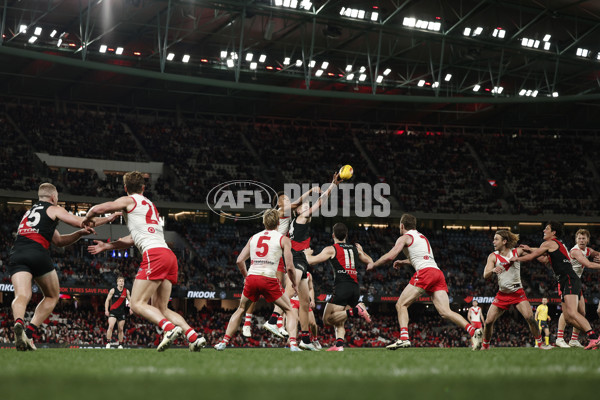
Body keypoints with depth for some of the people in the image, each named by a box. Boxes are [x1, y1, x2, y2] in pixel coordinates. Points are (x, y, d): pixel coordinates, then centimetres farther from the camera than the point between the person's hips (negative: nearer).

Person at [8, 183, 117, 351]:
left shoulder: (29, 211, 36)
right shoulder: (54, 209, 15)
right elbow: (82, 221, 14)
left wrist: (80, 233, 30)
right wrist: (108, 218, 25)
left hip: (16, 254, 5)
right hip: (38, 253, -5)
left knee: (22, 296, -13)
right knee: (52, 297, 13)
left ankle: (19, 322, -47)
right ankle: (29, 331, -7)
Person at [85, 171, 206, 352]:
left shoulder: (129, 200, 9)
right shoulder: (150, 205, 32)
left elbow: (97, 209, 0)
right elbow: (133, 239, 35)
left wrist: (87, 219, 23)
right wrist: (107, 246, 41)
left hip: (154, 255, -7)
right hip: (169, 256, 7)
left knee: (137, 304, -8)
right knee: (161, 308, 9)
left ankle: (169, 328, -31)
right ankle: (193, 336, -9)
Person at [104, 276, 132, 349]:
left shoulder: (126, 291, 5)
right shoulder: (113, 290, -2)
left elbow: (130, 300, 17)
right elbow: (107, 300, 2)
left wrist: (130, 308, 2)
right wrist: (106, 310, -5)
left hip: (122, 312, 3)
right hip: (113, 311, -3)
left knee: (120, 329, 5)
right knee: (111, 326, -20)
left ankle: (120, 345, 15)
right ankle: (108, 343, -15)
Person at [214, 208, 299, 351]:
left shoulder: (254, 237, 18)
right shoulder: (283, 239, 6)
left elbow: (239, 261, 13)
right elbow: (289, 267, -1)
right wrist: (294, 283, 15)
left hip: (252, 277, 3)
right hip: (269, 279, -3)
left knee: (241, 310, 24)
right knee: (289, 310, 12)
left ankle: (224, 341, 18)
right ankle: (293, 343, -6)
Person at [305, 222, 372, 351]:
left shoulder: (331, 249, 3)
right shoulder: (355, 248, 18)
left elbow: (311, 261, 5)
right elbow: (370, 261, 31)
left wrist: (307, 253, 27)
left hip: (342, 287, -6)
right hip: (355, 288, 6)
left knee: (327, 319, -7)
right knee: (339, 321, 16)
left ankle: (355, 311, -23)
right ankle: (339, 344, -6)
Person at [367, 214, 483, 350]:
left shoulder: (405, 237, 8)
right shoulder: (422, 237, 32)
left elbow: (390, 256, -3)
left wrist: (373, 265, 12)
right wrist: (403, 262, 52)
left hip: (425, 272, -7)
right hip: (438, 273, 7)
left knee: (401, 305, 0)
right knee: (445, 312, -4)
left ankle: (404, 338, -17)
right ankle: (473, 331, -23)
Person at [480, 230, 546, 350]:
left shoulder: (517, 251, -1)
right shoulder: (493, 256, 0)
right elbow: (485, 276, -12)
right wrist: (492, 270, -33)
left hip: (517, 292, -2)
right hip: (502, 294, 2)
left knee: (530, 318, -19)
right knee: (489, 321, -6)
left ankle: (539, 343, -4)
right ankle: (485, 346, 15)